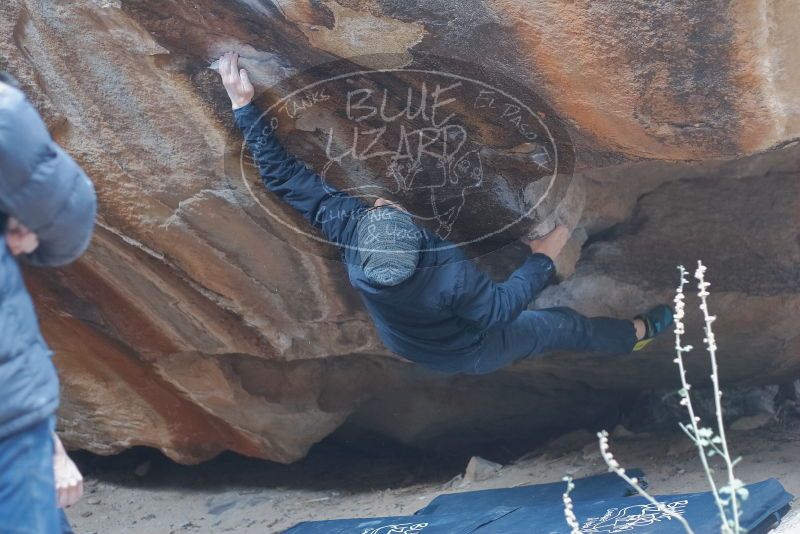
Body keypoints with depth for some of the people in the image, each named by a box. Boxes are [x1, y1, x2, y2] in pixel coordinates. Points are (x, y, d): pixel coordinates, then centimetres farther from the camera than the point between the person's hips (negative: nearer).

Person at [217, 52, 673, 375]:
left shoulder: (349, 230, -37)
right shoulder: (450, 273, -47)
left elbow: (283, 176, -31)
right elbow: (501, 309, -29)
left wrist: (245, 106, -29)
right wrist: (543, 259, -18)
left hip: (405, 345, 4)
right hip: (466, 358, -4)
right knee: (561, 325, 19)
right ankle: (639, 333, 46)